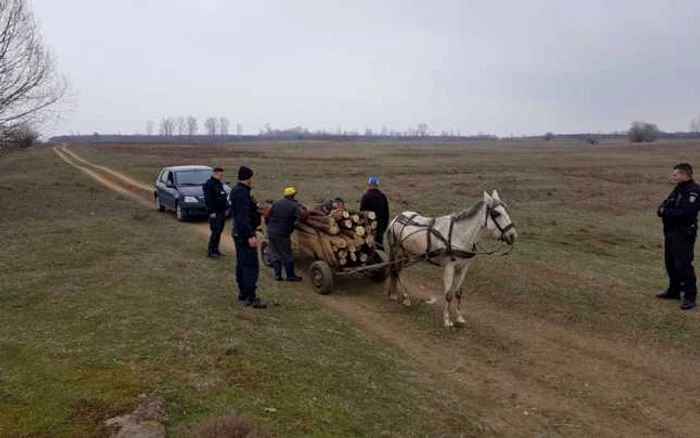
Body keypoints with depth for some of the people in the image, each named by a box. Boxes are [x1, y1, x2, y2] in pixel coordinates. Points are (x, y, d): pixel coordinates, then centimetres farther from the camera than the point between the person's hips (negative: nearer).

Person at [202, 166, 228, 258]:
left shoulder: (219, 184, 16)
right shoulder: (209, 184, -12)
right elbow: (208, 199, -18)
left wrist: (226, 208, 18)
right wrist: (211, 212, -22)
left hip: (222, 212, 9)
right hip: (215, 213, -9)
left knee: (219, 232, 11)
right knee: (215, 232, -10)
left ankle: (215, 250, 18)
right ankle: (211, 251, -3)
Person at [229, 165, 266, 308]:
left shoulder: (236, 191, 11)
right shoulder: (242, 193, -21)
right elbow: (243, 217, -27)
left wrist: (254, 206, 32)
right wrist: (250, 236, -29)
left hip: (238, 232, 11)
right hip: (245, 234, -11)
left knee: (241, 263, 17)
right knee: (251, 266, -10)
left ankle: (243, 292, 27)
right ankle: (251, 298, -10)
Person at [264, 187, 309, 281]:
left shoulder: (277, 203, 7)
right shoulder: (295, 205, -7)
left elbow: (267, 215, 6)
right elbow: (304, 215, -19)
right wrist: (303, 209, 3)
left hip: (271, 232, 5)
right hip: (282, 234, -5)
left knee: (275, 255, 13)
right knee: (287, 255, 6)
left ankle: (277, 275, 15)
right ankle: (290, 276, 15)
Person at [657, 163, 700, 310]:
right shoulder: (678, 189, 14)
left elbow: (684, 212, -26)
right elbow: (663, 207, 13)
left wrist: (665, 212, -14)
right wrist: (662, 209, -10)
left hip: (684, 234, -9)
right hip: (671, 232, 9)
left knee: (683, 265, -8)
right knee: (671, 263, 17)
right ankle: (674, 291, 30)